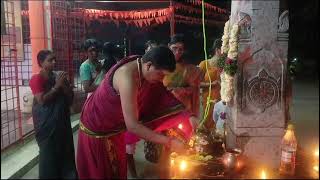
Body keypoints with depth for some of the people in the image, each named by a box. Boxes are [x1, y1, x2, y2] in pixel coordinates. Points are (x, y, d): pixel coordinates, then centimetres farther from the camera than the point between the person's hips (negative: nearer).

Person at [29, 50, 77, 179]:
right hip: (46, 123, -5)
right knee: (49, 153, 2)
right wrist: (57, 86, -19)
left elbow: (70, 96, 5)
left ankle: (67, 175, 29)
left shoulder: (59, 76, 5)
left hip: (62, 120, 5)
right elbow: (42, 100, -20)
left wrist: (63, 84, -12)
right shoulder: (37, 79, -10)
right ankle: (49, 175, 21)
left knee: (66, 150, 12)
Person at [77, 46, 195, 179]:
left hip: (114, 124, 8)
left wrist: (188, 115, -12)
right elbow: (132, 126, -37)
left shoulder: (141, 64, -10)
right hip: (97, 125, -8)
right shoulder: (128, 77, -36)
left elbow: (163, 94, -1)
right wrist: (169, 142, -34)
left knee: (118, 168, 18)